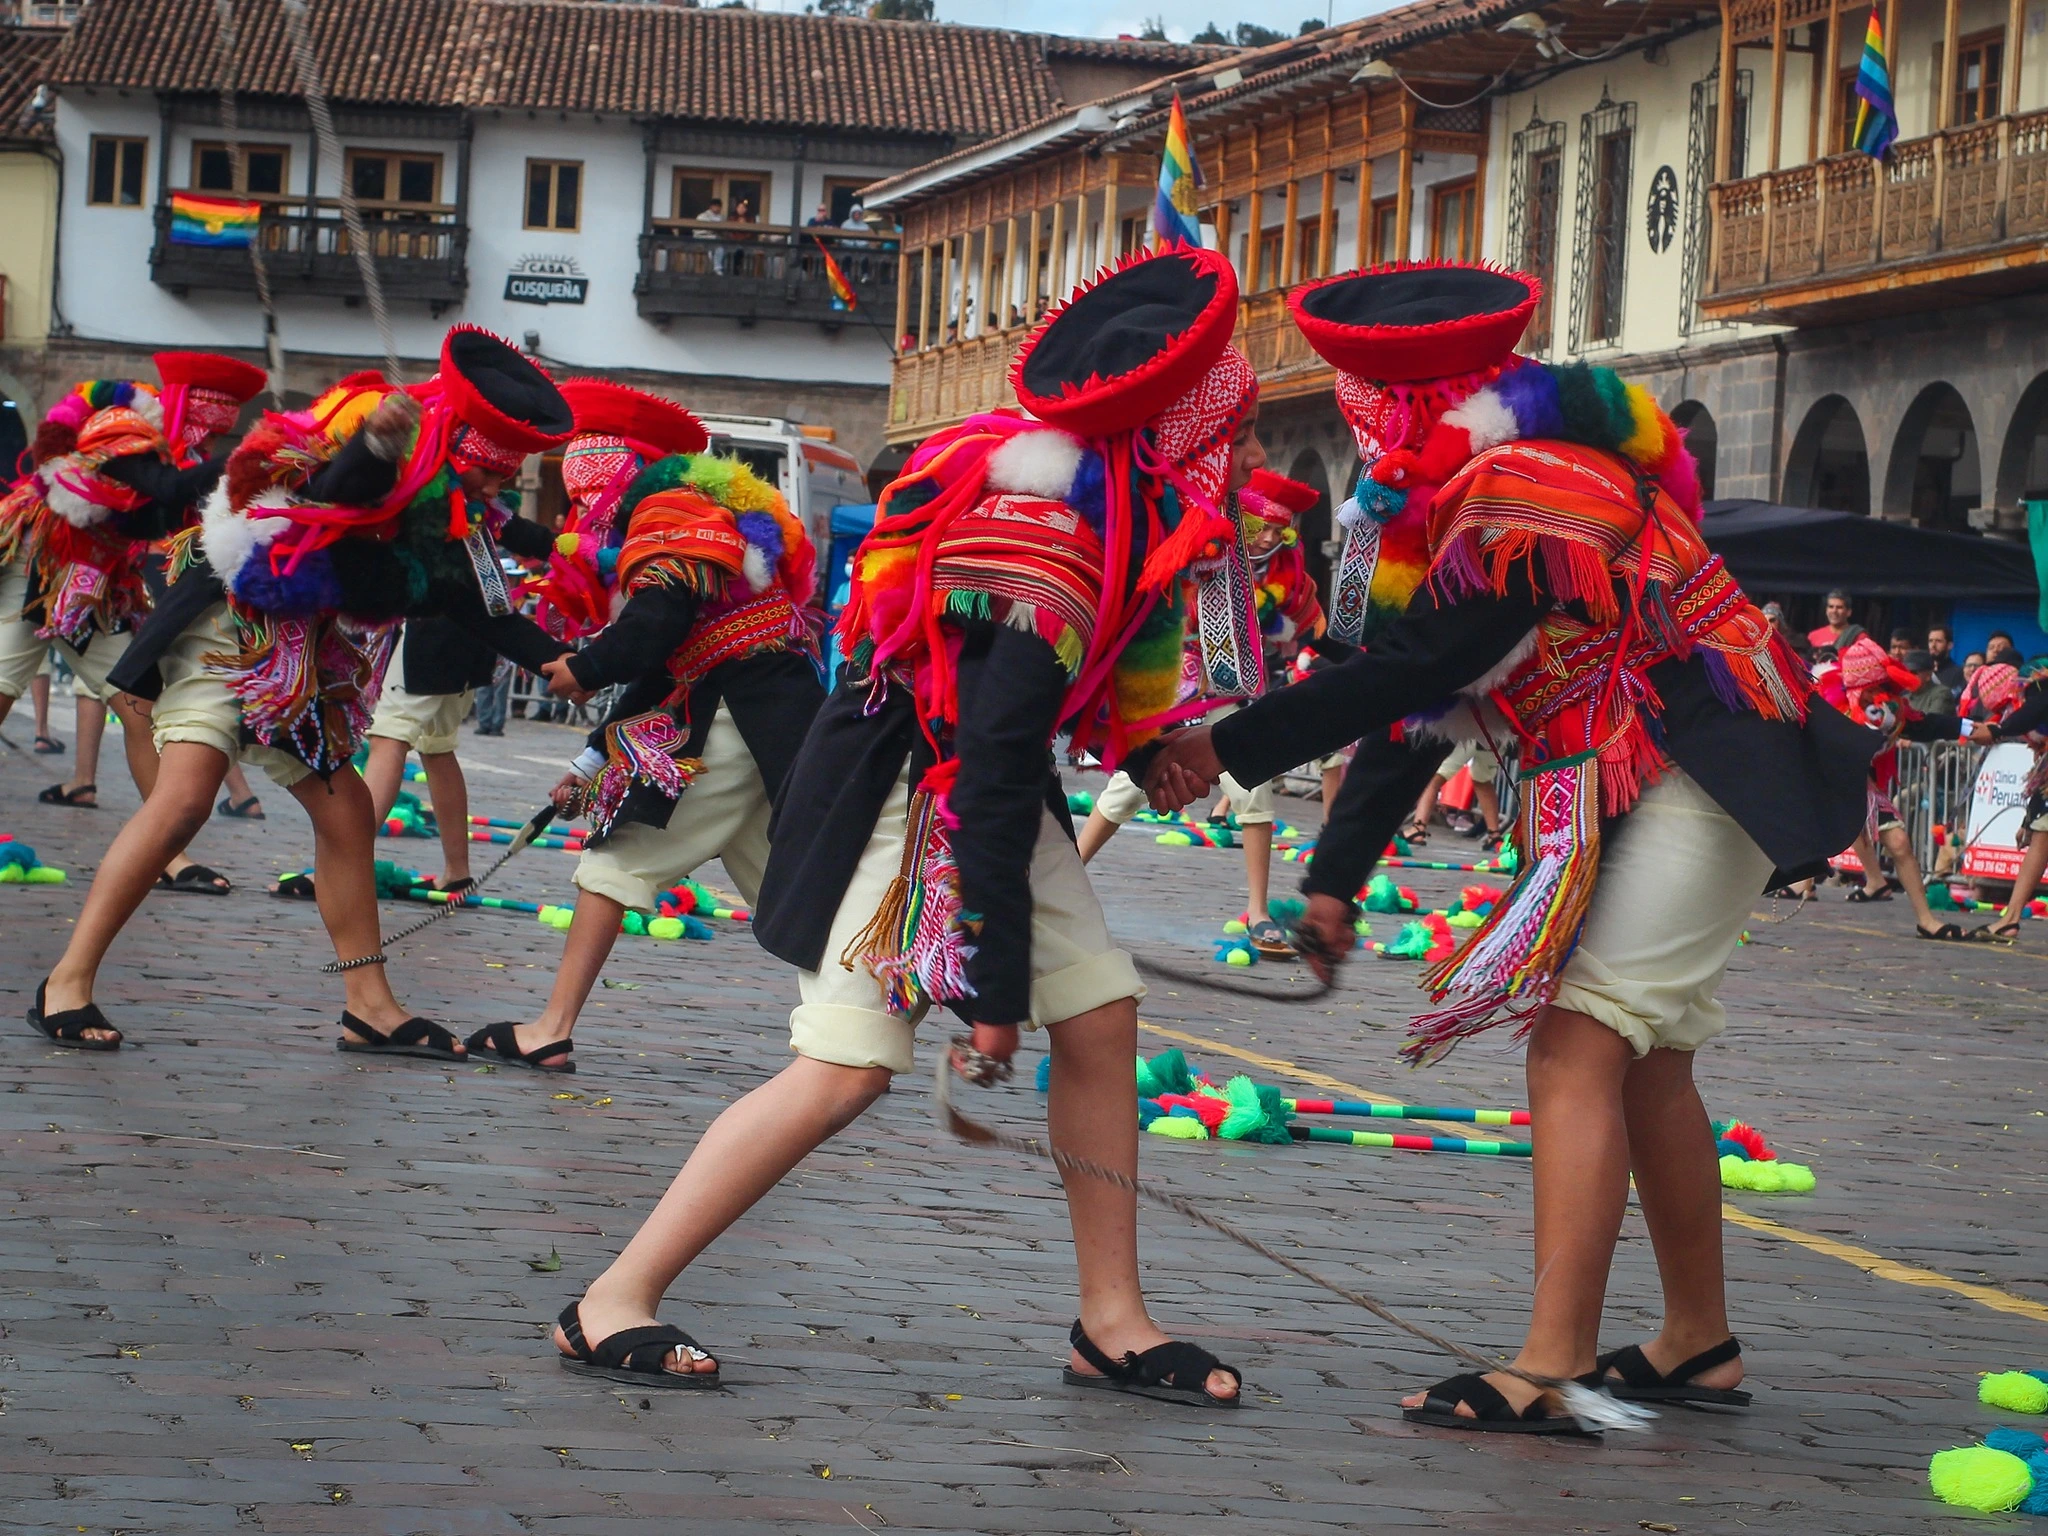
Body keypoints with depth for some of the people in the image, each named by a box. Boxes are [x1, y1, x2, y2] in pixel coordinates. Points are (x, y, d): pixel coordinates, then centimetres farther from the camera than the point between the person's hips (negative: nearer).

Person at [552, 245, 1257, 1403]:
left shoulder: (1112, 510, 1)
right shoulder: (1047, 544, -28)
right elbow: (992, 765, -29)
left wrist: (1152, 744, 9)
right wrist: (995, 979, -26)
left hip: (992, 787, 10)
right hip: (908, 797, -10)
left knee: (1102, 1014, 4)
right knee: (848, 1067, -14)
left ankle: (1113, 1326, 13)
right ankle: (611, 1307, -8)